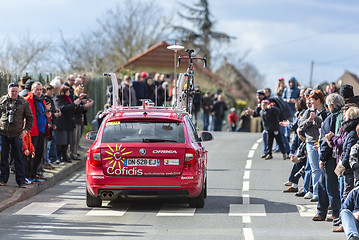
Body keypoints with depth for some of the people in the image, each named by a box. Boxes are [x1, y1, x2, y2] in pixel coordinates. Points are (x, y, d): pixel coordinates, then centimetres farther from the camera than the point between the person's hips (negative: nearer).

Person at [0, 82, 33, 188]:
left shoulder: (24, 103, 3)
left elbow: (30, 117, 10)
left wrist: (26, 129, 1)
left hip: (17, 134, -1)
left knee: (19, 158, -1)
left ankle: (21, 180, 3)